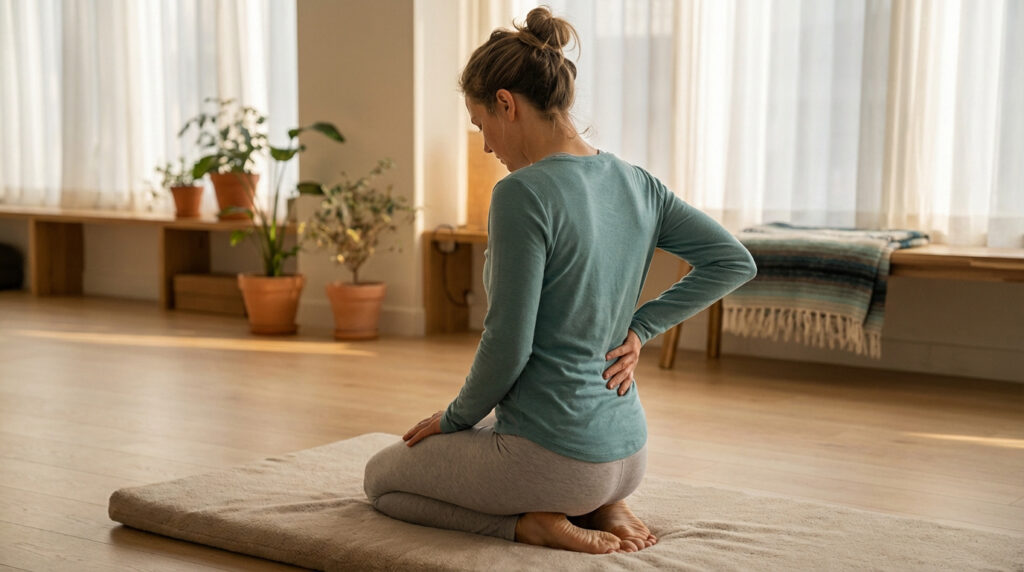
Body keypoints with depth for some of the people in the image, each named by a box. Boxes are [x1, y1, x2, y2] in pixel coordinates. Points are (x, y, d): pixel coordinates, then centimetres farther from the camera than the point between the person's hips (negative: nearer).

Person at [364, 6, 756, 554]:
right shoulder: (636, 183, 1)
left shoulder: (523, 194, -21)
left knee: (380, 477, 19)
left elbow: (508, 345, -20)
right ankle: (600, 506, 11)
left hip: (552, 460, -7)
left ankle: (531, 522, -2)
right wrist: (638, 328, 5)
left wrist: (455, 418, -2)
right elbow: (734, 261, 6)